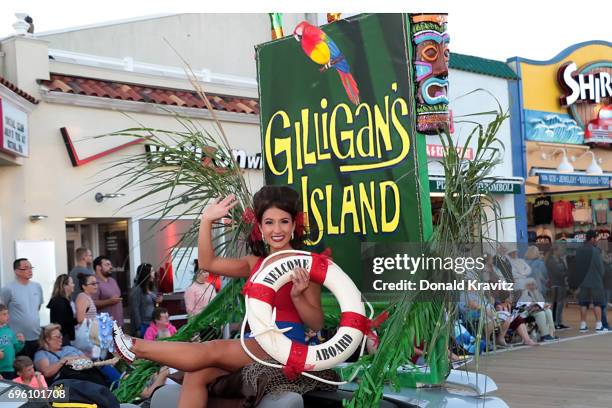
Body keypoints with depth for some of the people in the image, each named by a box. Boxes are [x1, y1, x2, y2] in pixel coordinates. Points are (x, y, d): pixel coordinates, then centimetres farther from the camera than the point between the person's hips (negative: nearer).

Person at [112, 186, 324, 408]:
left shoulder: (305, 265, -2)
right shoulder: (256, 263, 16)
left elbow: (317, 324, -3)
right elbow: (208, 263, 13)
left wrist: (297, 296, -21)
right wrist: (207, 221, 6)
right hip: (257, 344, 6)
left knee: (212, 350, -18)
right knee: (197, 373, -16)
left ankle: (137, 347, -10)